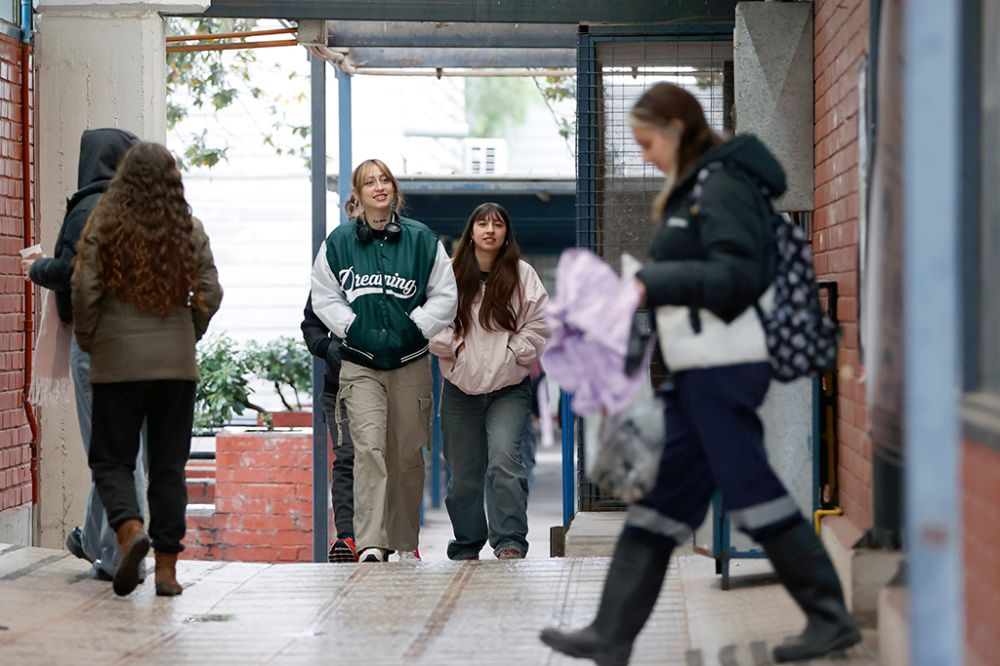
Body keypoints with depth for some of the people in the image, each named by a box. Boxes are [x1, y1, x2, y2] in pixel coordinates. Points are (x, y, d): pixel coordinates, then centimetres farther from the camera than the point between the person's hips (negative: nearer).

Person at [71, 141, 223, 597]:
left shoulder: (105, 225, -5)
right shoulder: (189, 229, 1)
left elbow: (85, 290, -8)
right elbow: (210, 293, 0)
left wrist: (87, 340, 7)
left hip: (117, 361, -2)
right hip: (176, 363, 2)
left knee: (111, 459, 7)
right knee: (169, 465, 8)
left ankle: (130, 530, -20)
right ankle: (166, 567, 6)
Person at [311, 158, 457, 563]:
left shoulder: (421, 239, 3)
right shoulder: (338, 242, 3)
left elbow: (445, 295, 5)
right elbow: (324, 297, 5)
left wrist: (416, 328, -7)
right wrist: (354, 329, -8)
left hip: (411, 362, 1)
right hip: (359, 363, -1)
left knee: (408, 454, 8)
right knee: (369, 446, -16)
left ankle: (405, 542, 21)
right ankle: (369, 543, -21)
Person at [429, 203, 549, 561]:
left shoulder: (522, 275, 2)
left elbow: (539, 325, 3)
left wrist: (514, 353, -7)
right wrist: (452, 346, -8)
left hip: (509, 387, -2)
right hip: (460, 388, 2)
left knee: (504, 458, -20)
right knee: (463, 474, 8)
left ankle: (510, 542, -17)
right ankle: (466, 547, 22)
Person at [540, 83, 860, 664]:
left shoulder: (723, 186, -12)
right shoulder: (694, 188, 18)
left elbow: (739, 276, -20)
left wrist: (652, 285, -22)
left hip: (724, 367, -10)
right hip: (698, 370, 10)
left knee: (753, 493, -4)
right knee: (660, 496, 8)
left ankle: (831, 618, 7)